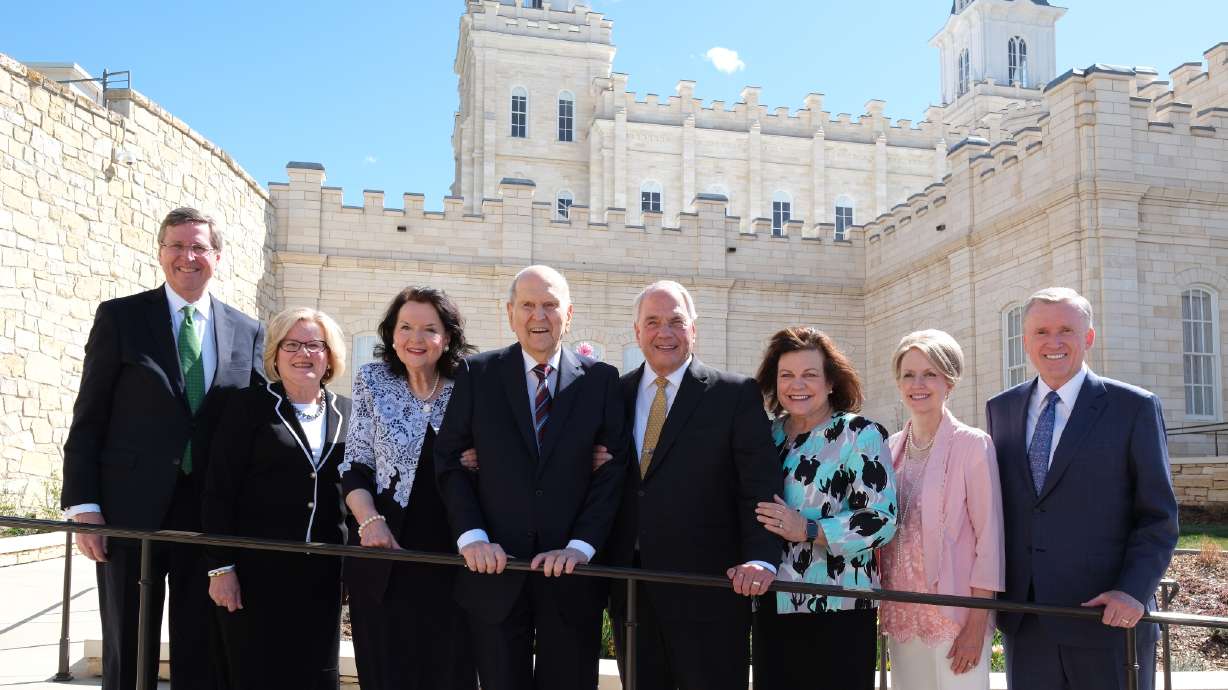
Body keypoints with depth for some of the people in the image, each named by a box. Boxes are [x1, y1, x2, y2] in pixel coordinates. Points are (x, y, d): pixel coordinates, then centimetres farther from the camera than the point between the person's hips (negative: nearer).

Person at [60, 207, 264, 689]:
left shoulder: (248, 333, 7)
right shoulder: (120, 317, 1)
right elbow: (88, 418, -1)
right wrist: (81, 504, -8)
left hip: (211, 512, 2)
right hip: (131, 510, -2)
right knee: (129, 650, 7)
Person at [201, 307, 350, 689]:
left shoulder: (346, 412, 9)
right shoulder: (248, 406, -2)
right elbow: (218, 492, -5)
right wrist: (221, 567, -10)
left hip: (323, 575, 3)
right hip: (258, 571, -3)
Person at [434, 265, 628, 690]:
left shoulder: (601, 380, 3)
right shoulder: (477, 375, 4)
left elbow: (613, 469, -2)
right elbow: (450, 461, 1)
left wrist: (581, 546, -12)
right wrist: (472, 537, -11)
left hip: (571, 574, 0)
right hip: (495, 568, 0)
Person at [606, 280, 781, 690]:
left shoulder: (736, 395, -1)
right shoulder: (616, 393, 11)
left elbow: (760, 484, -7)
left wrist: (760, 560, -20)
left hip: (707, 588, -3)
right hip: (629, 588, 4)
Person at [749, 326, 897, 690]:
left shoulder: (860, 435, -5)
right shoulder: (768, 435, 10)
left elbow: (882, 519, -13)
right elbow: (750, 506, 20)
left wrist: (807, 530, -19)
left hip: (837, 610, -5)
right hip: (771, 609, 5)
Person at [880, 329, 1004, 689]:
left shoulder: (973, 445, -6)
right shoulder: (890, 448, 7)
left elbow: (989, 538, -9)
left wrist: (977, 626, -13)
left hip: (955, 617, -4)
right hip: (901, 616, 5)